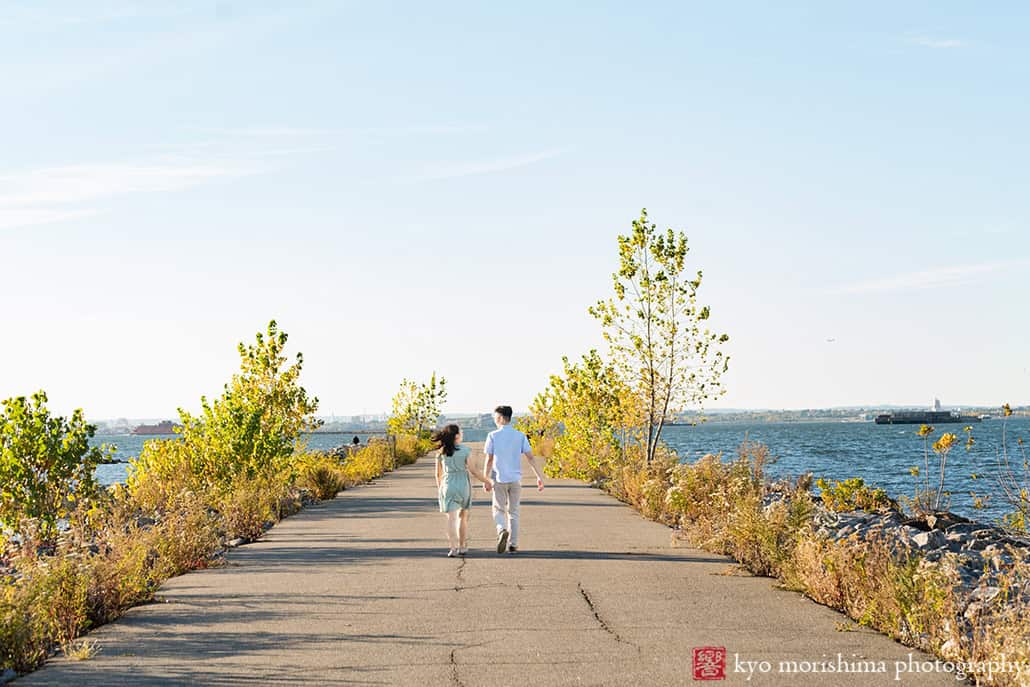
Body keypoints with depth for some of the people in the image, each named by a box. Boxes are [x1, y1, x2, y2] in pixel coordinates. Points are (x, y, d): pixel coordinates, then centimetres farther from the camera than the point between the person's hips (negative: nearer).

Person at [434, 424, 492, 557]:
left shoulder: (441, 452, 1)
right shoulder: (465, 450, -7)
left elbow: (438, 474, 9)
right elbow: (473, 470, -9)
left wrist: (439, 487, 25)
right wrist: (487, 481, 2)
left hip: (448, 485, 1)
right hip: (463, 485, -1)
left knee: (451, 518, -4)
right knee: (463, 517, 17)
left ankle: (453, 548, -17)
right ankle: (462, 547, 22)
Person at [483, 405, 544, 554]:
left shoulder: (493, 436, -6)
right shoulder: (520, 436, 0)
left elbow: (489, 460, -5)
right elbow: (530, 457, -4)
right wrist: (539, 477, -1)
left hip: (499, 479, -2)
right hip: (515, 480, 2)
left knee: (499, 510, 8)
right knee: (513, 512, 11)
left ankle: (502, 531, -20)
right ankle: (513, 545, 10)